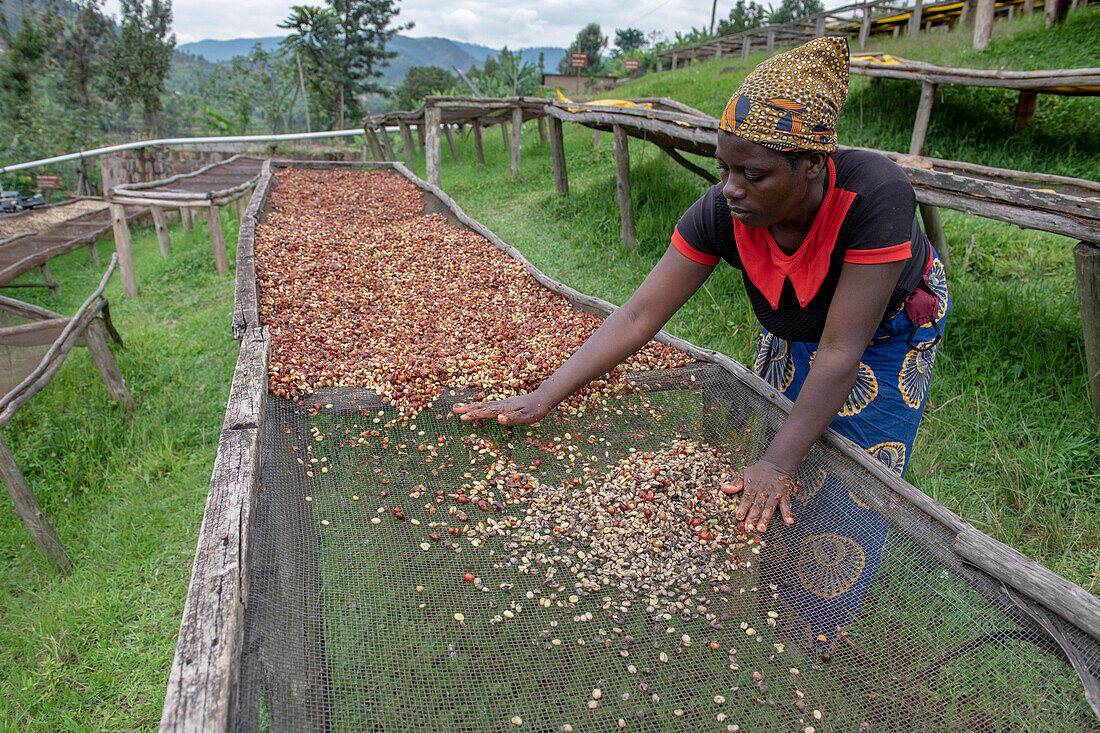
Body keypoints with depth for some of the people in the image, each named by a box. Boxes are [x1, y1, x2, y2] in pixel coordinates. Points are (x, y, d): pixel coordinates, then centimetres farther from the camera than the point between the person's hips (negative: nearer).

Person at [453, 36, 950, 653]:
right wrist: (542, 399, -30)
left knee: (849, 498, 4)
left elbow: (840, 351, -37)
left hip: (888, 335, -3)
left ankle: (815, 634, 29)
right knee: (767, 494, 5)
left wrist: (779, 462, -34)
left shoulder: (876, 195, -40)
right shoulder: (721, 214, -29)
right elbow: (639, 315, -26)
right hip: (791, 335, 3)